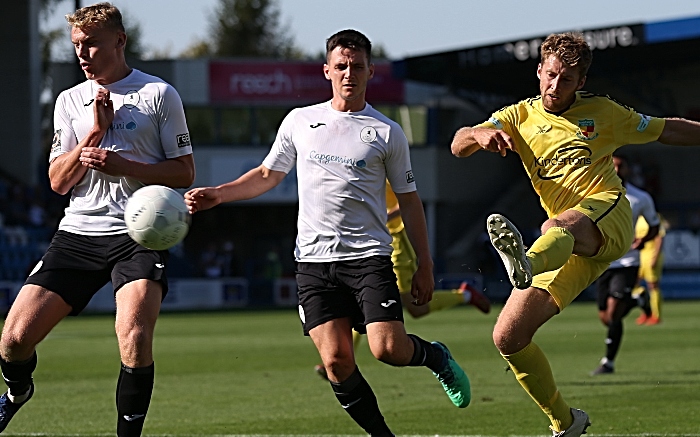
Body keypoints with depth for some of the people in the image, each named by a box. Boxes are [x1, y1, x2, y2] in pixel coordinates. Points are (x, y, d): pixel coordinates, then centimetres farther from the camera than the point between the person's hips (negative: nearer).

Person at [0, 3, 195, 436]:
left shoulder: (159, 94, 1)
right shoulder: (71, 100, 13)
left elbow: (185, 172, 1)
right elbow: (59, 181, 8)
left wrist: (123, 166, -14)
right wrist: (95, 132, -6)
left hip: (139, 234, -3)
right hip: (78, 233, 4)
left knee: (135, 342, -26)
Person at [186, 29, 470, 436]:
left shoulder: (387, 132, 4)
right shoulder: (299, 121, 9)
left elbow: (409, 201, 8)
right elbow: (267, 175, 20)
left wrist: (424, 266, 4)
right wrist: (218, 194, 6)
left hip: (369, 256, -2)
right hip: (314, 260, 2)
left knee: (388, 349, -17)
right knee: (337, 360, -10)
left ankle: (433, 355, 17)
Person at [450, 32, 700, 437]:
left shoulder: (602, 112, 14)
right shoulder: (520, 118, 15)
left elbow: (667, 130, 26)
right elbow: (458, 145, 0)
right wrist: (480, 134, -23)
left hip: (608, 216, -4)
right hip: (571, 248, 4)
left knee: (556, 228, -41)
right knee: (508, 337, -6)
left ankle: (528, 264, -79)